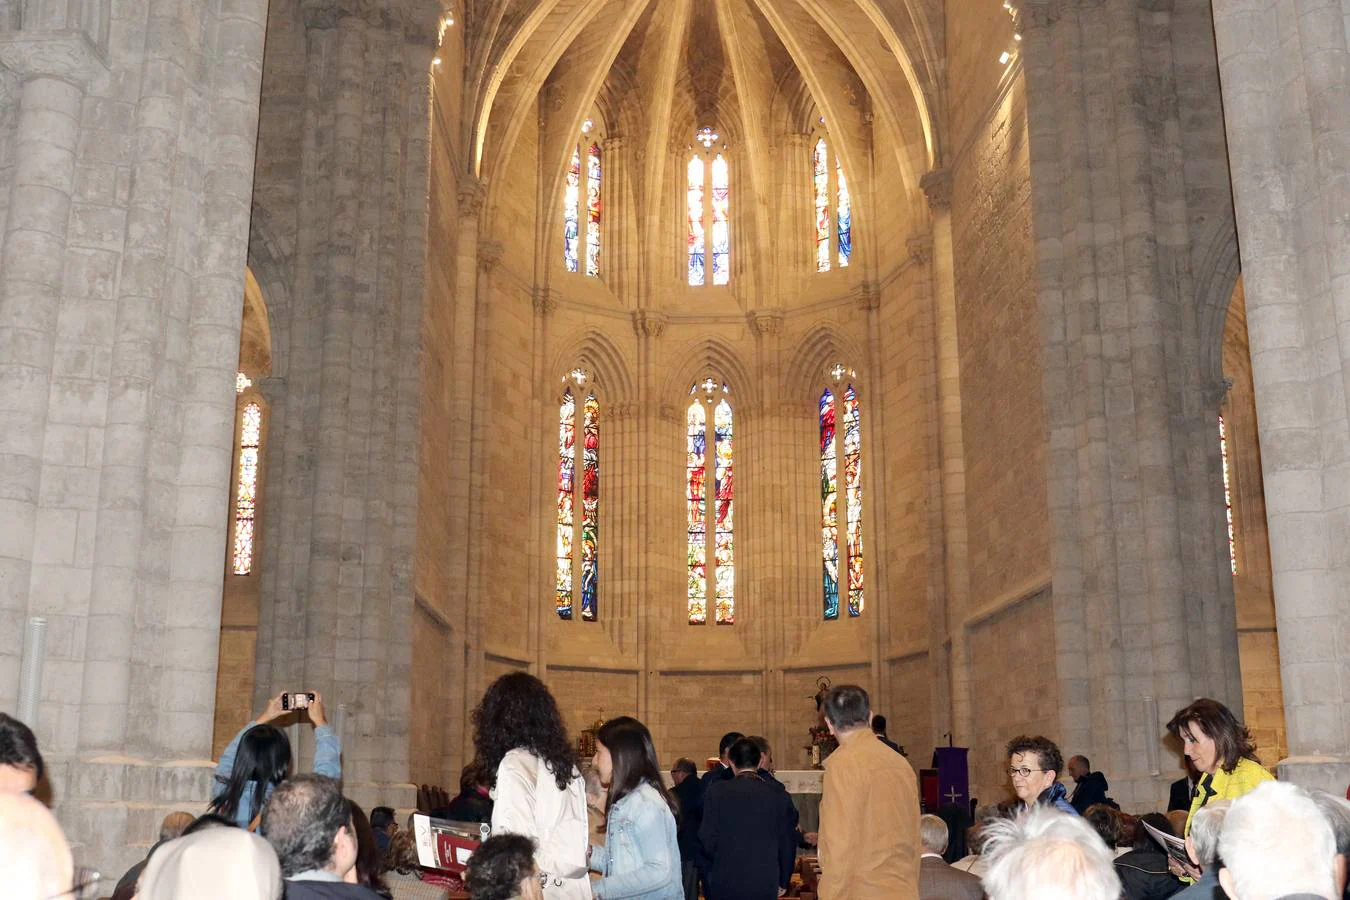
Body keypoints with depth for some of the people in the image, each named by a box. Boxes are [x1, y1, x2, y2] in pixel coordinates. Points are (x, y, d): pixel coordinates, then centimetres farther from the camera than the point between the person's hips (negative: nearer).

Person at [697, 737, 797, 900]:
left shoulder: (718, 792, -6)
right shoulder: (779, 797, -3)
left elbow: (707, 839, -4)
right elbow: (788, 843, 4)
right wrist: (782, 882, 17)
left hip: (723, 883, -1)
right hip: (764, 885, 1)